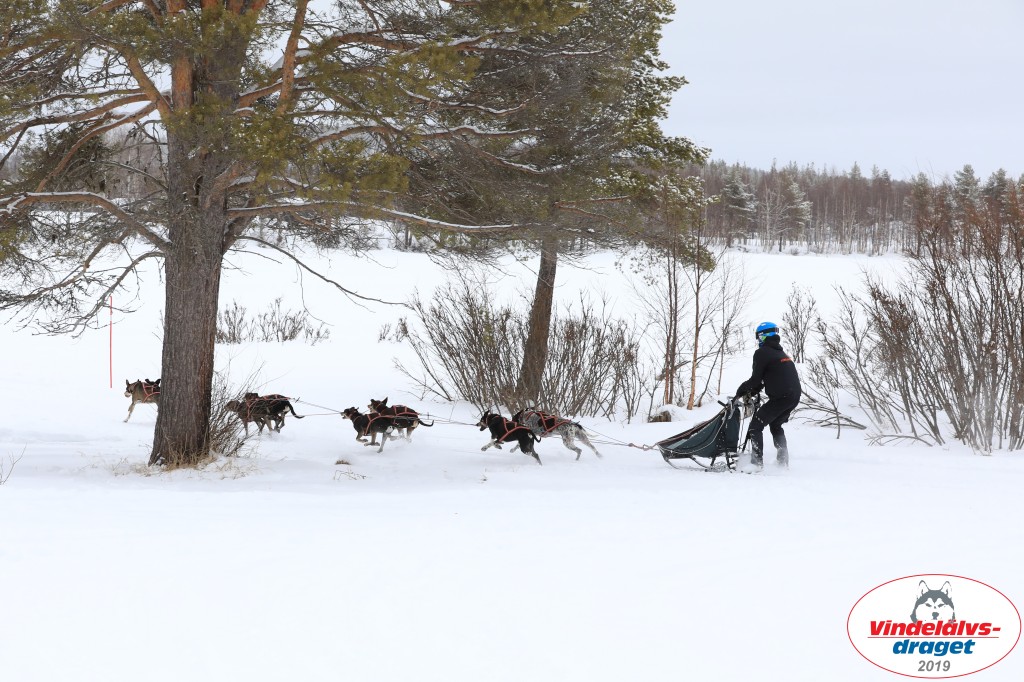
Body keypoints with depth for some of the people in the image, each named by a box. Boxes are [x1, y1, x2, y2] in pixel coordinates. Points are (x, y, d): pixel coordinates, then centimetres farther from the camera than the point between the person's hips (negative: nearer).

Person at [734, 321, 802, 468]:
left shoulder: (762, 353, -5)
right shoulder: (781, 353, 24)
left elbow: (756, 379, -8)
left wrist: (741, 390, 6)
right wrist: (751, 392, 21)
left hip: (780, 397, -9)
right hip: (795, 397, 9)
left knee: (756, 425, -3)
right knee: (775, 425, 27)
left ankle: (756, 462, -12)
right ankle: (783, 461, 25)